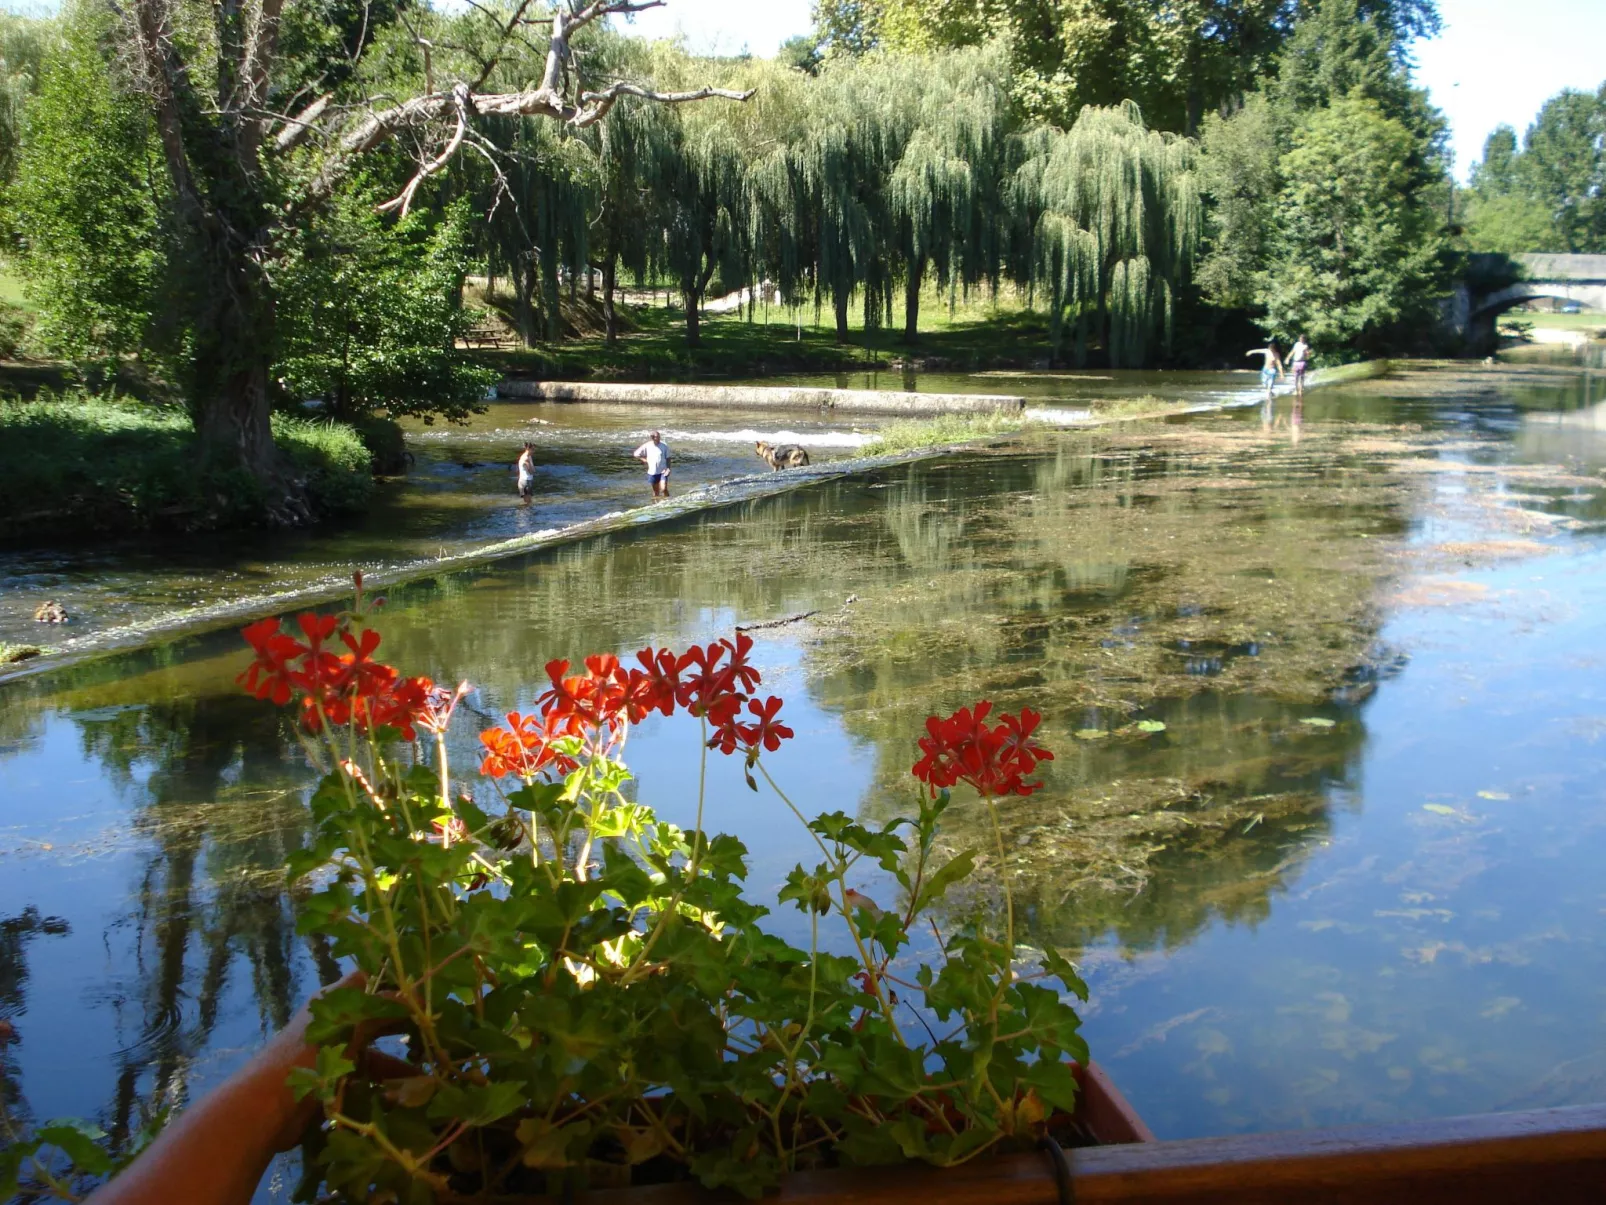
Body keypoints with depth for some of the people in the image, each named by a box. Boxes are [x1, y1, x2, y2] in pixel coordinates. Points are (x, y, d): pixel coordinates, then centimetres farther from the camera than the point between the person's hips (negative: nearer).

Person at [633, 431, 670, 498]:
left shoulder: (664, 446, -7)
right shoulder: (647, 446, -5)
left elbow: (668, 458, 0)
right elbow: (635, 454, 4)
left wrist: (668, 468, -13)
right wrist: (644, 460, -4)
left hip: (663, 471, -2)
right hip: (652, 472, 2)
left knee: (664, 489, -15)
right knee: (656, 491, 12)